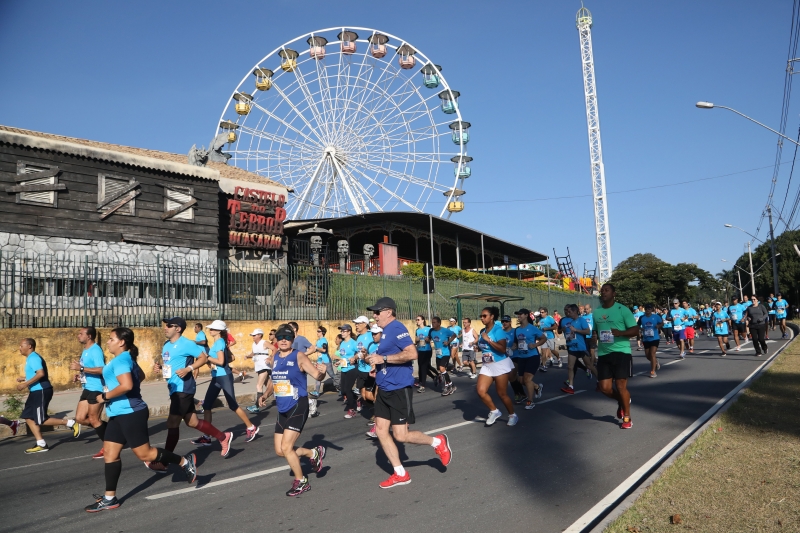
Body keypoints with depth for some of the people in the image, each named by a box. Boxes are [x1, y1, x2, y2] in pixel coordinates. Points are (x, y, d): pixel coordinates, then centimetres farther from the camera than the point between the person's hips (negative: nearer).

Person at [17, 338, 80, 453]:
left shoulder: (33, 358, -15)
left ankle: (71, 423, -2)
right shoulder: (31, 358, 17)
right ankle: (41, 444, 11)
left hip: (41, 391, -10)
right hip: (36, 392, 10)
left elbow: (41, 373, -28)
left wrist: (25, 384, -24)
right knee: (28, 417, 9)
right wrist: (24, 378, 20)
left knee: (41, 420, -8)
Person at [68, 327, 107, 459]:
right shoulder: (85, 350, 14)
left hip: (96, 389, -10)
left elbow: (101, 370, -28)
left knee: (93, 419, -2)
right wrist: (81, 375, 10)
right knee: (80, 418, 10)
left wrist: (81, 368, -28)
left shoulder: (95, 350, -16)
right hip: (87, 389, 10)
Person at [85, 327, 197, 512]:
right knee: (110, 453, 9)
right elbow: (140, 375, 29)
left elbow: (126, 385, -32)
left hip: (130, 413, -10)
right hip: (119, 414, 10)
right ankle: (109, 498, 14)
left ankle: (185, 462, 10)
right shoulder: (126, 359, 13)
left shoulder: (120, 360, -18)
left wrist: (105, 396, -19)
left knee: (144, 454, -3)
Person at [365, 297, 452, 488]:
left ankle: (437, 442, 19)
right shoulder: (386, 331, 13)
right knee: (381, 429, 6)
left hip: (399, 389, -10)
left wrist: (383, 359, -24)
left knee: (400, 435, -5)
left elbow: (411, 353, -28)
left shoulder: (396, 328, -16)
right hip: (384, 389, 10)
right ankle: (400, 474, 16)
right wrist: (377, 361, 11)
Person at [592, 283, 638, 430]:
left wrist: (620, 333, -26)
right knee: (604, 387, 3)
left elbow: (635, 330, -9)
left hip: (621, 352, -5)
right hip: (603, 354, 5)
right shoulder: (596, 312, 8)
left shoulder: (622, 310, -7)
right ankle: (622, 401, 35)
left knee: (621, 386, -2)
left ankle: (627, 417, 18)